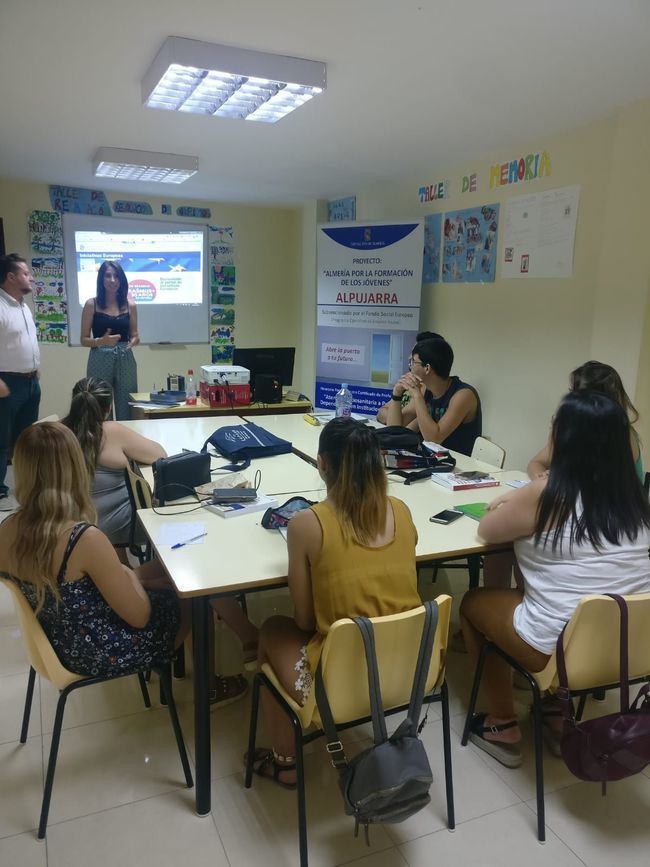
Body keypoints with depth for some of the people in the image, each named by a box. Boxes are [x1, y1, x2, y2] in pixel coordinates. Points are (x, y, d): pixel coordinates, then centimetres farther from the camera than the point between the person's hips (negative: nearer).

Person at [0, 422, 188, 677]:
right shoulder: (86, 539, -34)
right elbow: (138, 616, -23)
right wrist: (129, 575, -4)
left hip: (60, 643, 7)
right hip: (104, 652, -6)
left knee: (162, 569, 21)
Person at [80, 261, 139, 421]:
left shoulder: (130, 305, 7)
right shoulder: (92, 304, 1)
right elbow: (84, 340, 1)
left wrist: (134, 341, -9)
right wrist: (101, 341, -18)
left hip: (125, 361, 2)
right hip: (100, 361, -2)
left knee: (126, 411, 4)